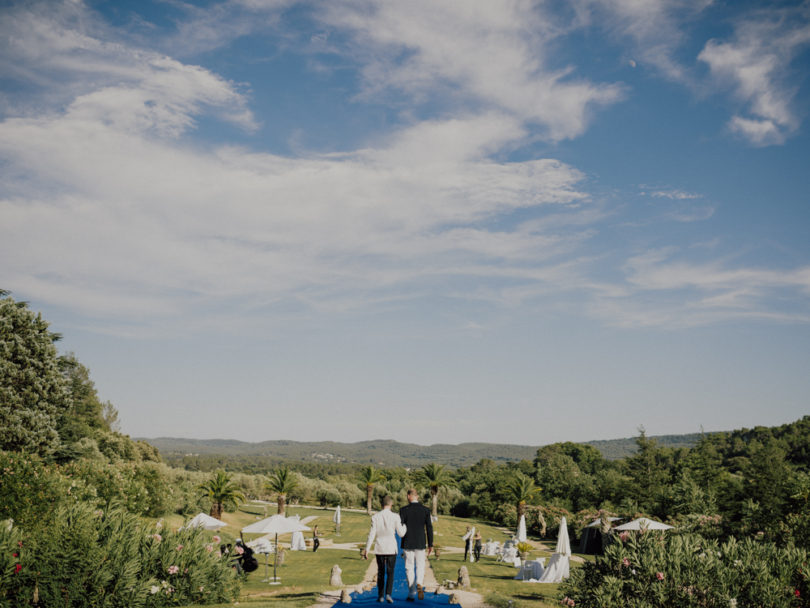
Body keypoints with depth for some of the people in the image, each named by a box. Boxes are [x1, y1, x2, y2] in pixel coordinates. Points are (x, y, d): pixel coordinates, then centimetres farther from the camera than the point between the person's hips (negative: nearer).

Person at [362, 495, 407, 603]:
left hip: (379, 549, 2)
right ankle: (388, 594, -10)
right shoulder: (395, 516, -8)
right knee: (390, 572, 7)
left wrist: (367, 549, 1)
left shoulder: (375, 516, -5)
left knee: (381, 573, 14)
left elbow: (372, 534, -5)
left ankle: (380, 596, 16)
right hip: (391, 549, -1)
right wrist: (404, 525, 17)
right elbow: (401, 533, -2)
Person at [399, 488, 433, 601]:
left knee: (409, 568, 8)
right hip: (421, 543, 1)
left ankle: (411, 594, 9)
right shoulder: (425, 510, -2)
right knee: (420, 566, 11)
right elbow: (429, 528, -2)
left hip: (407, 543, -1)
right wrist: (430, 545, 5)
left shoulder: (403, 510, -7)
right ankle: (419, 584, -17)